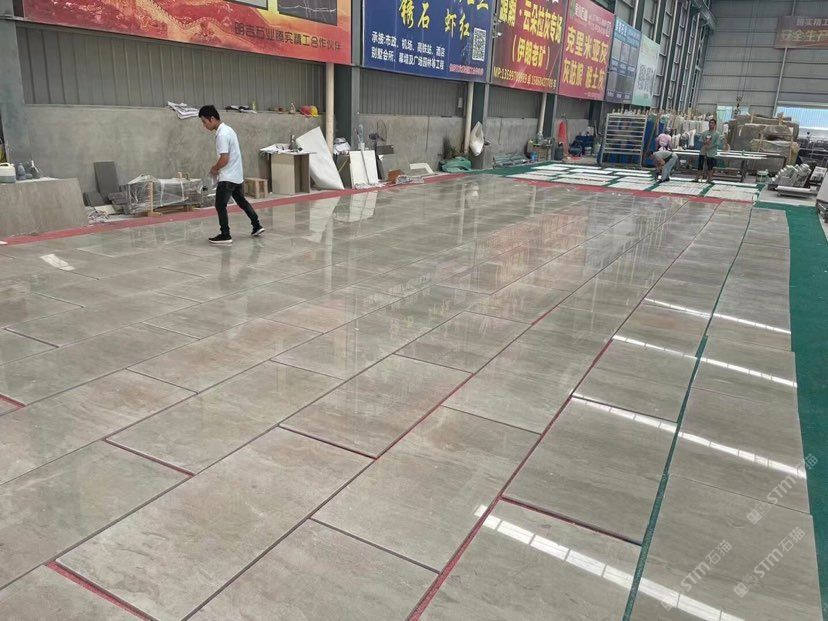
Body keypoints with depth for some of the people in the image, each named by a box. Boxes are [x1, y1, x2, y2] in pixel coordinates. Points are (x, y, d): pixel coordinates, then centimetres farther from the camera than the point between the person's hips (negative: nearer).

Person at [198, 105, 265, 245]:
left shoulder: (222, 135, -21)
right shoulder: (227, 129, 10)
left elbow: (224, 159, -25)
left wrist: (215, 169, -8)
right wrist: (218, 167, 11)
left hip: (228, 177, -10)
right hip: (238, 175, 10)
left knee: (220, 205, -2)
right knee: (241, 201, 21)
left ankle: (225, 236, 1)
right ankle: (257, 226, 26)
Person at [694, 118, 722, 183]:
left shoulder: (717, 134, -1)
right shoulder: (704, 133, 11)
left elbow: (717, 143, -7)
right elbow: (700, 141, 7)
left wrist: (709, 147, -18)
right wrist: (705, 142, -14)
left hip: (711, 153, -3)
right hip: (703, 152, 3)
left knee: (710, 167, 2)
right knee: (700, 166, 2)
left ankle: (709, 179, 9)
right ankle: (697, 178, 6)